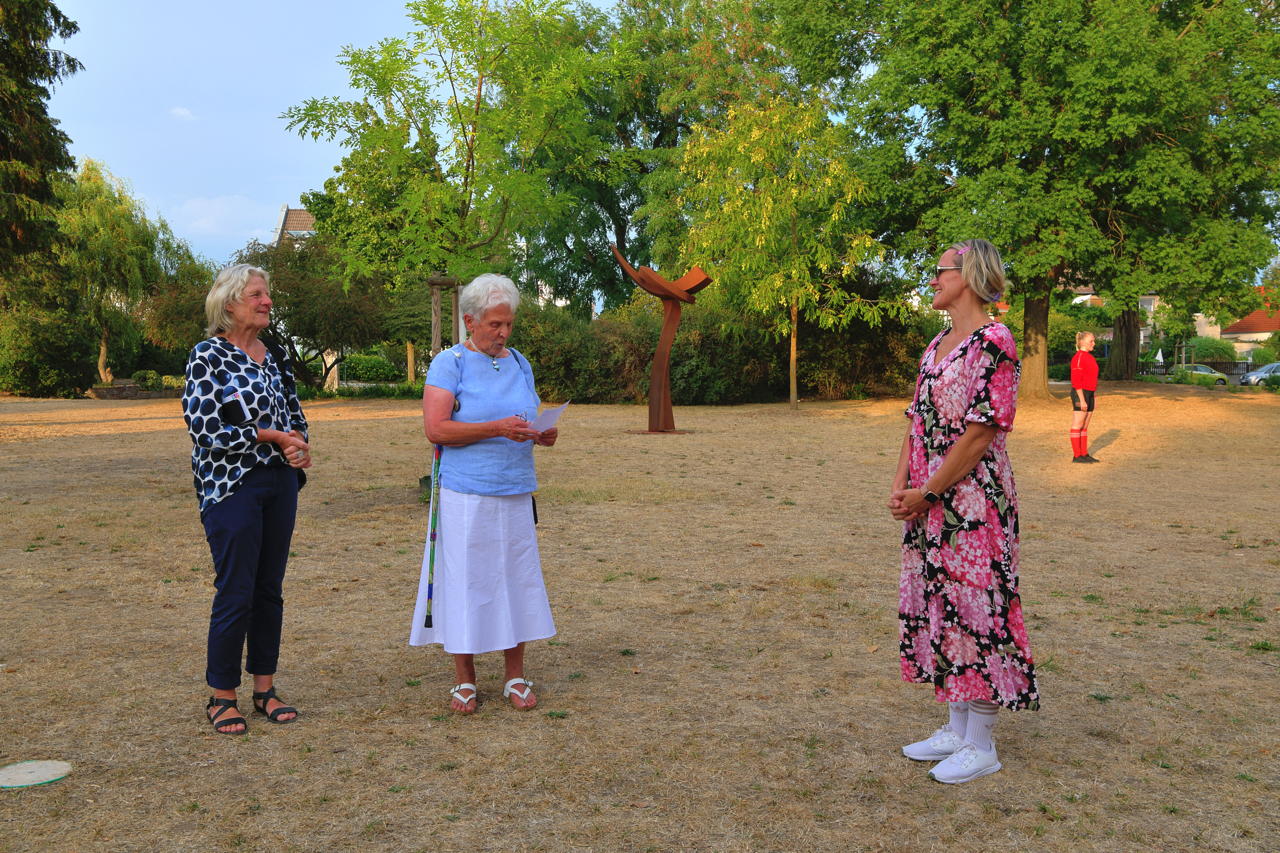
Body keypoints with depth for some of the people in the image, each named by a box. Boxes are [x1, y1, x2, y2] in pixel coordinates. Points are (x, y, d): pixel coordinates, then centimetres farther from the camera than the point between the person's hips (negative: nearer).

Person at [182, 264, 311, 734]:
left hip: (280, 483, 6)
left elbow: (294, 414, 17)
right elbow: (205, 428, -14)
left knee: (270, 590, 11)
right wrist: (271, 435, -14)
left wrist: (299, 443, -5)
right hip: (231, 486, -6)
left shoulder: (275, 355, 12)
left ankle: (265, 687, 22)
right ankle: (222, 696, 13)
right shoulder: (208, 355, -7)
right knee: (235, 593, -2)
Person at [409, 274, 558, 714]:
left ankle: (516, 676, 20)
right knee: (464, 580, 2)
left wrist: (543, 435, -3)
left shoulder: (520, 364, 14)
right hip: (465, 495, -5)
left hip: (516, 494, 5)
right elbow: (436, 429, -13)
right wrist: (497, 428, -20)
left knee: (518, 578, 7)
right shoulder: (449, 363, -3)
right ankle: (464, 679, 17)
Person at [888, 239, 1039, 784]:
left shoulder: (993, 343, -12)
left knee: (975, 610, -2)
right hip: (927, 504, 9)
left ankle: (980, 746, 12)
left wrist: (926, 493, -15)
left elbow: (981, 434, -17)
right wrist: (900, 486, 1)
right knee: (937, 607, 13)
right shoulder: (936, 346, 14)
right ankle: (955, 729, 27)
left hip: (973, 503, -9)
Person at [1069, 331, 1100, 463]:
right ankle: (1076, 456, -1)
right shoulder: (1078, 358, -14)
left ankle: (1084, 454, 15)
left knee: (1085, 426, 11)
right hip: (1080, 394, -9)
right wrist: (1082, 400, -21)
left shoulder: (1089, 357, 16)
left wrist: (1092, 399, 20)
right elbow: (1076, 381, -18)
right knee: (1078, 425, -5)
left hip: (1089, 394, 9)